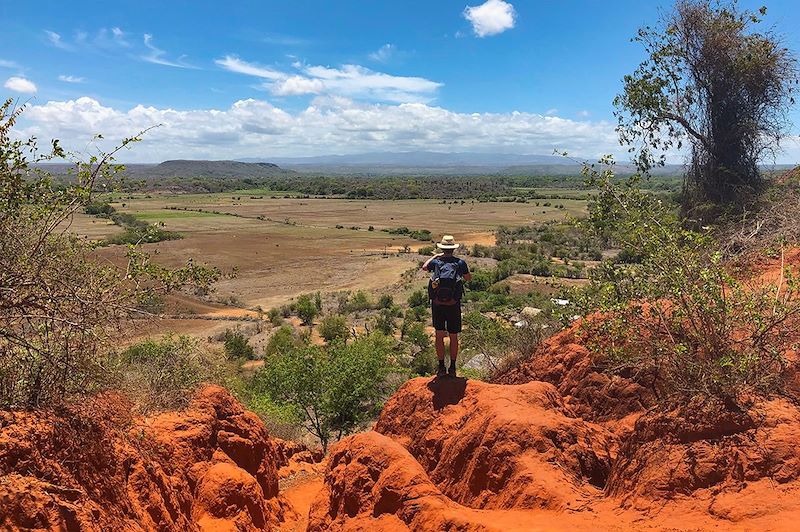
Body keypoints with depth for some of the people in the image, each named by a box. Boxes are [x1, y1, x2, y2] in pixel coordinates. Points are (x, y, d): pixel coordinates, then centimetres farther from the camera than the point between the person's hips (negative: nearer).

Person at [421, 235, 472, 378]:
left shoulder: (436, 262, -3)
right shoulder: (460, 263, -5)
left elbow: (424, 267, 20)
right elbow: (469, 278, 13)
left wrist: (435, 256, 28)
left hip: (437, 304, 0)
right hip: (454, 305, 0)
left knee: (439, 336, 8)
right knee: (453, 337, 11)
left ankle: (441, 368, 9)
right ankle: (452, 368, 15)